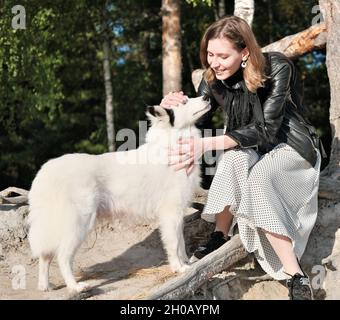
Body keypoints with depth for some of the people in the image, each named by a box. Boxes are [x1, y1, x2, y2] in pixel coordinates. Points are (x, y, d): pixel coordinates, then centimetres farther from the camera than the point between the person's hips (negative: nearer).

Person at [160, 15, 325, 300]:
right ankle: (221, 234, -19)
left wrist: (207, 144, -39)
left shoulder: (277, 68, -23)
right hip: (251, 149, 4)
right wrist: (178, 108, -26)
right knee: (235, 157, -33)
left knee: (258, 178, -35)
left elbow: (265, 129, -29)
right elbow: (198, 123, -2)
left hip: (291, 146, -3)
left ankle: (295, 275, -31)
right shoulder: (213, 77, -9)